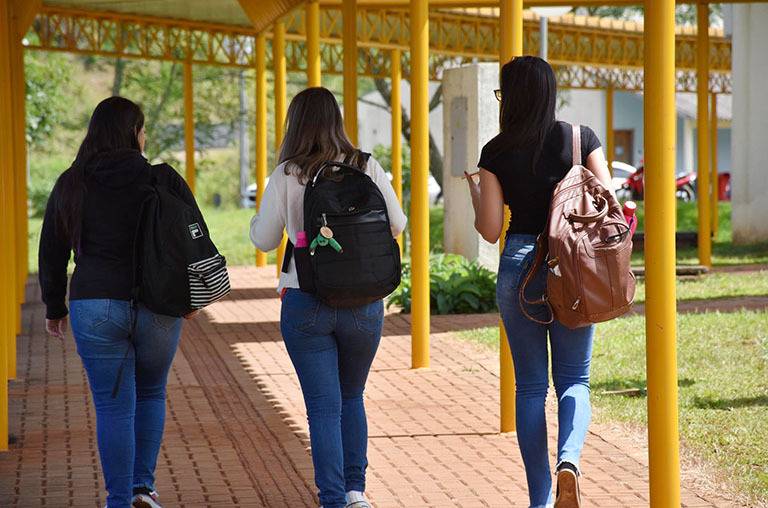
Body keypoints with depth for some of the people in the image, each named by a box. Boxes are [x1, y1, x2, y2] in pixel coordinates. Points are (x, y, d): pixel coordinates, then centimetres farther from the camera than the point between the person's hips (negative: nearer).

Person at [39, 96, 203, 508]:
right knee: (151, 394, 20)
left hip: (96, 308, 0)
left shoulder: (71, 185, 3)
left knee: (114, 407, 5)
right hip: (158, 307, 0)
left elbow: (52, 252, 8)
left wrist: (55, 307, 19)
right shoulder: (164, 180, -2)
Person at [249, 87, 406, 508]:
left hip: (305, 303, -2)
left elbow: (264, 239, 2)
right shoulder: (368, 169, -2)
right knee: (351, 397, 21)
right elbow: (397, 225, 5)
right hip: (364, 301, 2)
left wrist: (258, 217, 22)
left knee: (323, 406, 4)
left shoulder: (286, 176, -6)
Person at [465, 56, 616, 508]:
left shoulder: (496, 153, -4)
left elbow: (490, 229, -3)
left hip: (519, 266, 0)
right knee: (574, 377, 12)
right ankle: (569, 458, -17)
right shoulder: (582, 139, -2)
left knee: (530, 384, 10)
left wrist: (474, 194, 15)